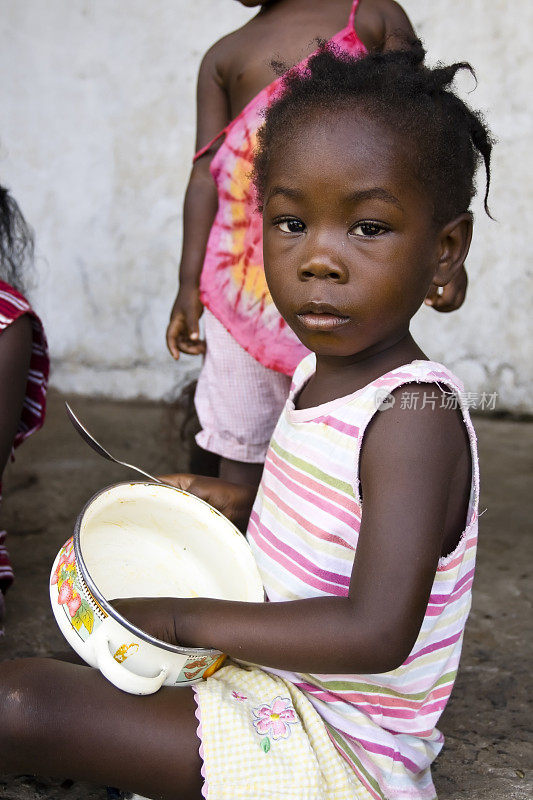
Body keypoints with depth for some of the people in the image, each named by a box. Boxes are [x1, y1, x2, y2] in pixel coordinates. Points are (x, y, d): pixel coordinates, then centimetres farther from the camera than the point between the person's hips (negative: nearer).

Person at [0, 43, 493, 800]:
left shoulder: (415, 416, -24)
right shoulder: (321, 373, 4)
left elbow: (377, 634, -32)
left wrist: (185, 618, -25)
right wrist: (244, 502, 9)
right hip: (270, 677, 10)